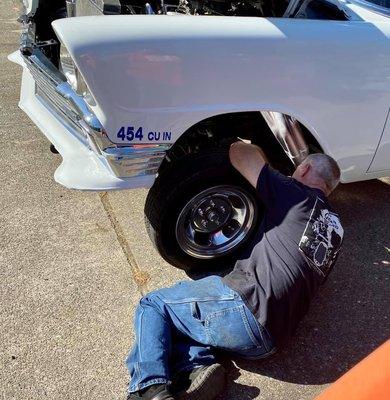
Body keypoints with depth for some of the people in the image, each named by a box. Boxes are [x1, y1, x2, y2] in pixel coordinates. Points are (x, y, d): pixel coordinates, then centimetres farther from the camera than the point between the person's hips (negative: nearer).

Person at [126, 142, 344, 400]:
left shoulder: (296, 194, -2)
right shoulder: (335, 230, 20)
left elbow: (238, 153, 0)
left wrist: (255, 150, 22)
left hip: (247, 304, -8)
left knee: (151, 305, 10)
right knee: (172, 312, 20)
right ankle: (196, 366, -5)